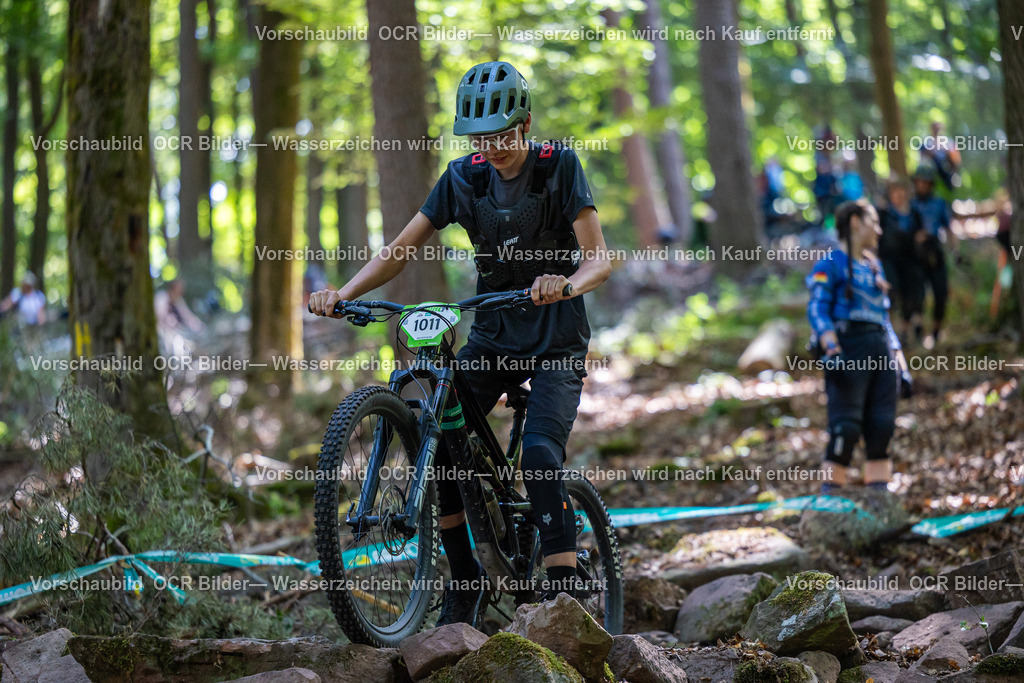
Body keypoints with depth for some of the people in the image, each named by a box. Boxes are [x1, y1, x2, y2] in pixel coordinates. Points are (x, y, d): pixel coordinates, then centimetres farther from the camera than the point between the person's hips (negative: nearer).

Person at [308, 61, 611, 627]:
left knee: (540, 456, -24)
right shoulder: (464, 177, -2)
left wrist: (568, 284, -43)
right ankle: (464, 579, 3)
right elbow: (400, 250, -3)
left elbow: (600, 259, -20)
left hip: (557, 341, -4)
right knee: (435, 439, -13)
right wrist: (341, 294, -20)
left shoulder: (558, 168, -12)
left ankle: (563, 592, -18)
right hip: (492, 335, 4)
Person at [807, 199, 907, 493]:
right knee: (847, 426, -13)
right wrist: (832, 350, -22)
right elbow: (817, 311, -9)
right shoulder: (831, 264, 1)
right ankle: (829, 493, -10)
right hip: (849, 349, -7)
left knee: (882, 425, 1)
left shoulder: (874, 265, 24)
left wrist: (898, 358, 20)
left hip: (881, 350, 7)